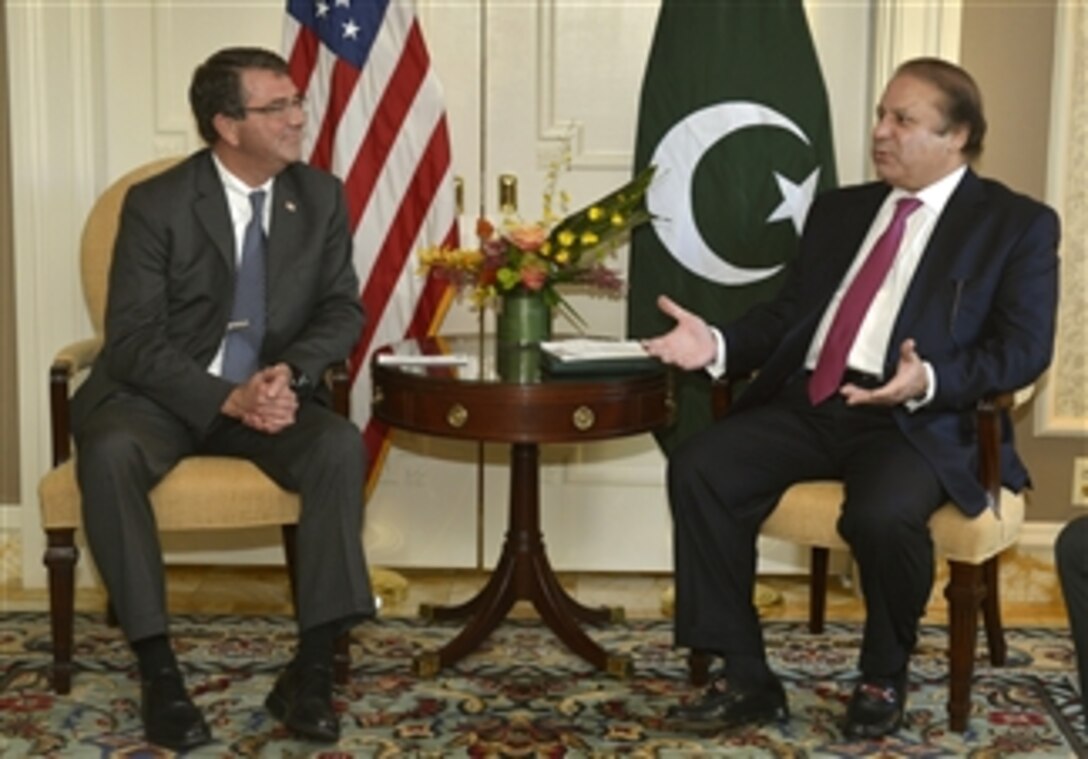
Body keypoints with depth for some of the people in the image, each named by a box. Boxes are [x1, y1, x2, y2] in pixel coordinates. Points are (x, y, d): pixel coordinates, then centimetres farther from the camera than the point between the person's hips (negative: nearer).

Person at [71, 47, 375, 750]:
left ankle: (313, 668, -26)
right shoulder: (157, 203, -10)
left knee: (341, 444, -29)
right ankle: (159, 668, -27)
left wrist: (289, 372, -21)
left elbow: (343, 309, 1)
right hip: (163, 392, -2)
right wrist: (227, 399, -27)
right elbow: (134, 338, -13)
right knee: (109, 454, -35)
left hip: (273, 391, 2)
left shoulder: (321, 196, 2)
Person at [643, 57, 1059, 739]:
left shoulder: (1018, 224, 5)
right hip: (808, 402, 5)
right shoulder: (840, 209, 20)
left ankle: (884, 678, -4)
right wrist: (718, 345, -3)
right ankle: (746, 677, -10)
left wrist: (931, 381, -23)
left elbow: (1024, 349, -5)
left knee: (882, 514, -36)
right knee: (697, 468, -20)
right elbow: (788, 314, 17)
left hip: (918, 419, -5)